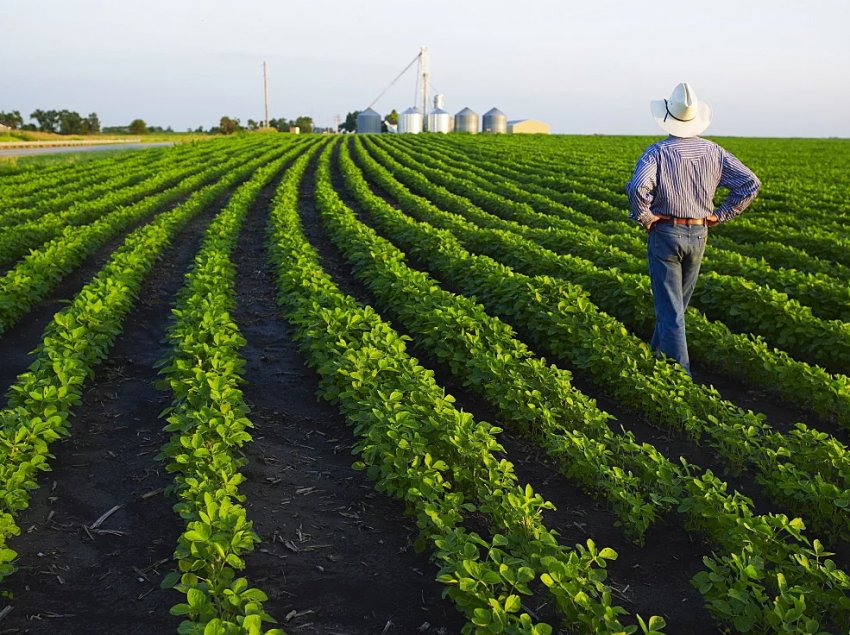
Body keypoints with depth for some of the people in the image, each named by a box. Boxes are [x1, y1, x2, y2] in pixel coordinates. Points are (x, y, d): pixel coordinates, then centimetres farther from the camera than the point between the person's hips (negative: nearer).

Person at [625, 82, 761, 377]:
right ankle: (657, 354, 40)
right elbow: (750, 184, -3)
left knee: (669, 307, -1)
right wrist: (719, 215, 2)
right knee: (677, 302, 23)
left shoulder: (657, 152, -12)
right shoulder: (712, 151, 1)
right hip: (698, 235, 5)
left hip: (664, 233, -5)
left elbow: (637, 188, -31)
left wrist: (643, 217, -13)